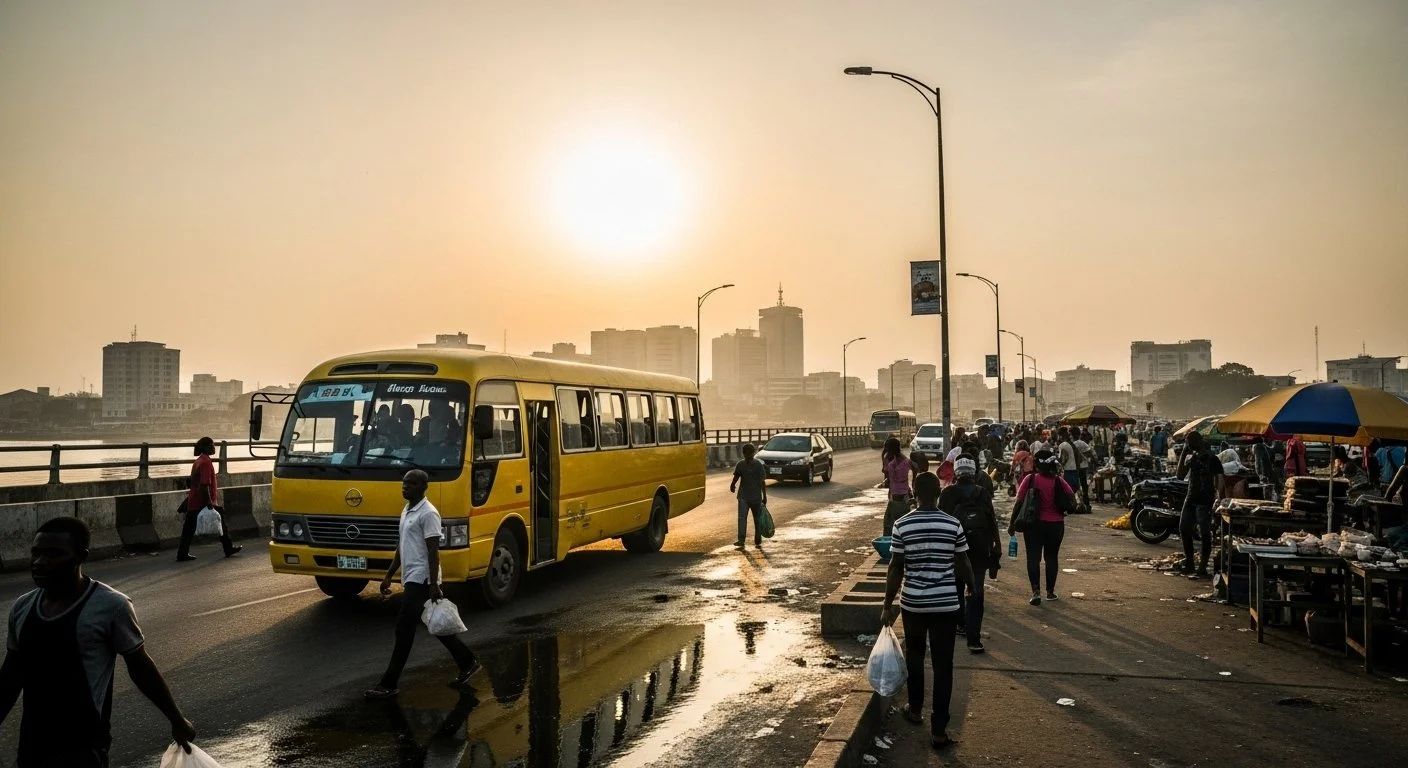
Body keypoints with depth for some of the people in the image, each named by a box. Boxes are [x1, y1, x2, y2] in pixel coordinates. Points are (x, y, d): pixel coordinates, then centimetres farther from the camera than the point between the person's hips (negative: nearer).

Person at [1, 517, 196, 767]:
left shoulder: (110, 606, -15)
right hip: (32, 742, 6)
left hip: (82, 746, -6)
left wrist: (177, 720, 2)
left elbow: (140, 667, -5)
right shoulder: (22, 608, 3)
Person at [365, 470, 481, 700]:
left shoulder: (428, 513, -14)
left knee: (404, 629, -7)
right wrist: (389, 575, 20)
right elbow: (401, 547, 21)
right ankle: (468, 663, 25)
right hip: (411, 578, 10)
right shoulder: (406, 511, 15)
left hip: (421, 579, -10)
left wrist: (433, 585, -21)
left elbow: (433, 551, -18)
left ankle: (389, 684, 0)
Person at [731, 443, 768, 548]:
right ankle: (741, 540, -16)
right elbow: (736, 477, 13)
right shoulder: (740, 465, 2)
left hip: (756, 497, -1)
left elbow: (762, 481, -5)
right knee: (742, 517, -11)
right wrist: (732, 485, -6)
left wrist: (764, 496, -6)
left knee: (758, 519, 9)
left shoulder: (758, 465, -6)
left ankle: (758, 541, 22)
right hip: (743, 496, 2)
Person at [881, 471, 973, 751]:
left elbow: (895, 569, -5)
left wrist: (887, 605, 4)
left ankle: (915, 709, 39)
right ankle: (939, 730, 6)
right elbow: (963, 565, 1)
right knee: (942, 664, 5)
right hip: (945, 604, -1)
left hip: (912, 603, 1)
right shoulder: (953, 524, -7)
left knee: (914, 656, 22)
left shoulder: (902, 525, -7)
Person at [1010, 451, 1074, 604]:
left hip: (1034, 524, -2)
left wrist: (1012, 523, -1)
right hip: (1055, 525, 2)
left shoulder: (1030, 479, -10)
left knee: (1033, 557, 2)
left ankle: (1036, 591, -12)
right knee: (1052, 557, 14)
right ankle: (1050, 592, 20)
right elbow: (1072, 499, -1)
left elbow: (1019, 503, -9)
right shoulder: (1059, 481, -6)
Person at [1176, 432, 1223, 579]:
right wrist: (1183, 455, -1)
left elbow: (1219, 482, -11)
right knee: (1184, 530, 10)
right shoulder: (1191, 457, 11)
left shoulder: (1212, 459, -9)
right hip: (1191, 499, 7)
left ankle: (1202, 568, 0)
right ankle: (1188, 564, 23)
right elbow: (1180, 476, 5)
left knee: (1205, 534, -4)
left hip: (1205, 501, -7)